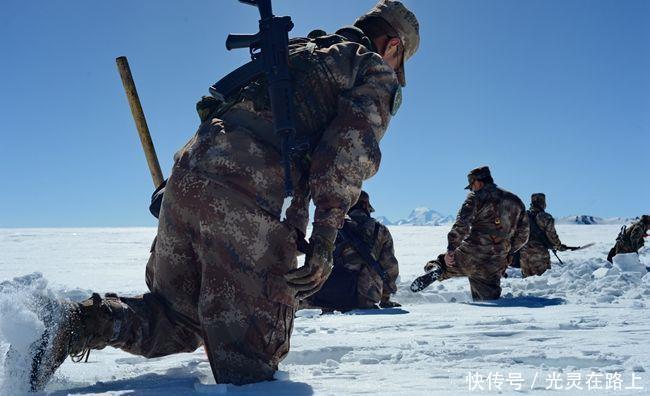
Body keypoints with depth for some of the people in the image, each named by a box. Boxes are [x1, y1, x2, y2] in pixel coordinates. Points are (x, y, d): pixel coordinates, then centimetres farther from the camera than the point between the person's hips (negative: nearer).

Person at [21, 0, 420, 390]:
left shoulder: (291, 54, 33)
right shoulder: (377, 75, 11)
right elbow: (350, 151, -8)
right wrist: (325, 240, -11)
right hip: (244, 202, -7)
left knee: (178, 322, 22)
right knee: (252, 356, 2)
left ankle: (86, 321, 1)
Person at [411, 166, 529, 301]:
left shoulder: (477, 197, 2)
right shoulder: (516, 201, 17)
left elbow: (462, 224, -14)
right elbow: (523, 235, 22)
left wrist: (451, 249, -17)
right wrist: (508, 253, 31)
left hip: (469, 257, -4)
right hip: (494, 267, 4)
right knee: (489, 301, 14)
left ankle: (435, 269, -22)